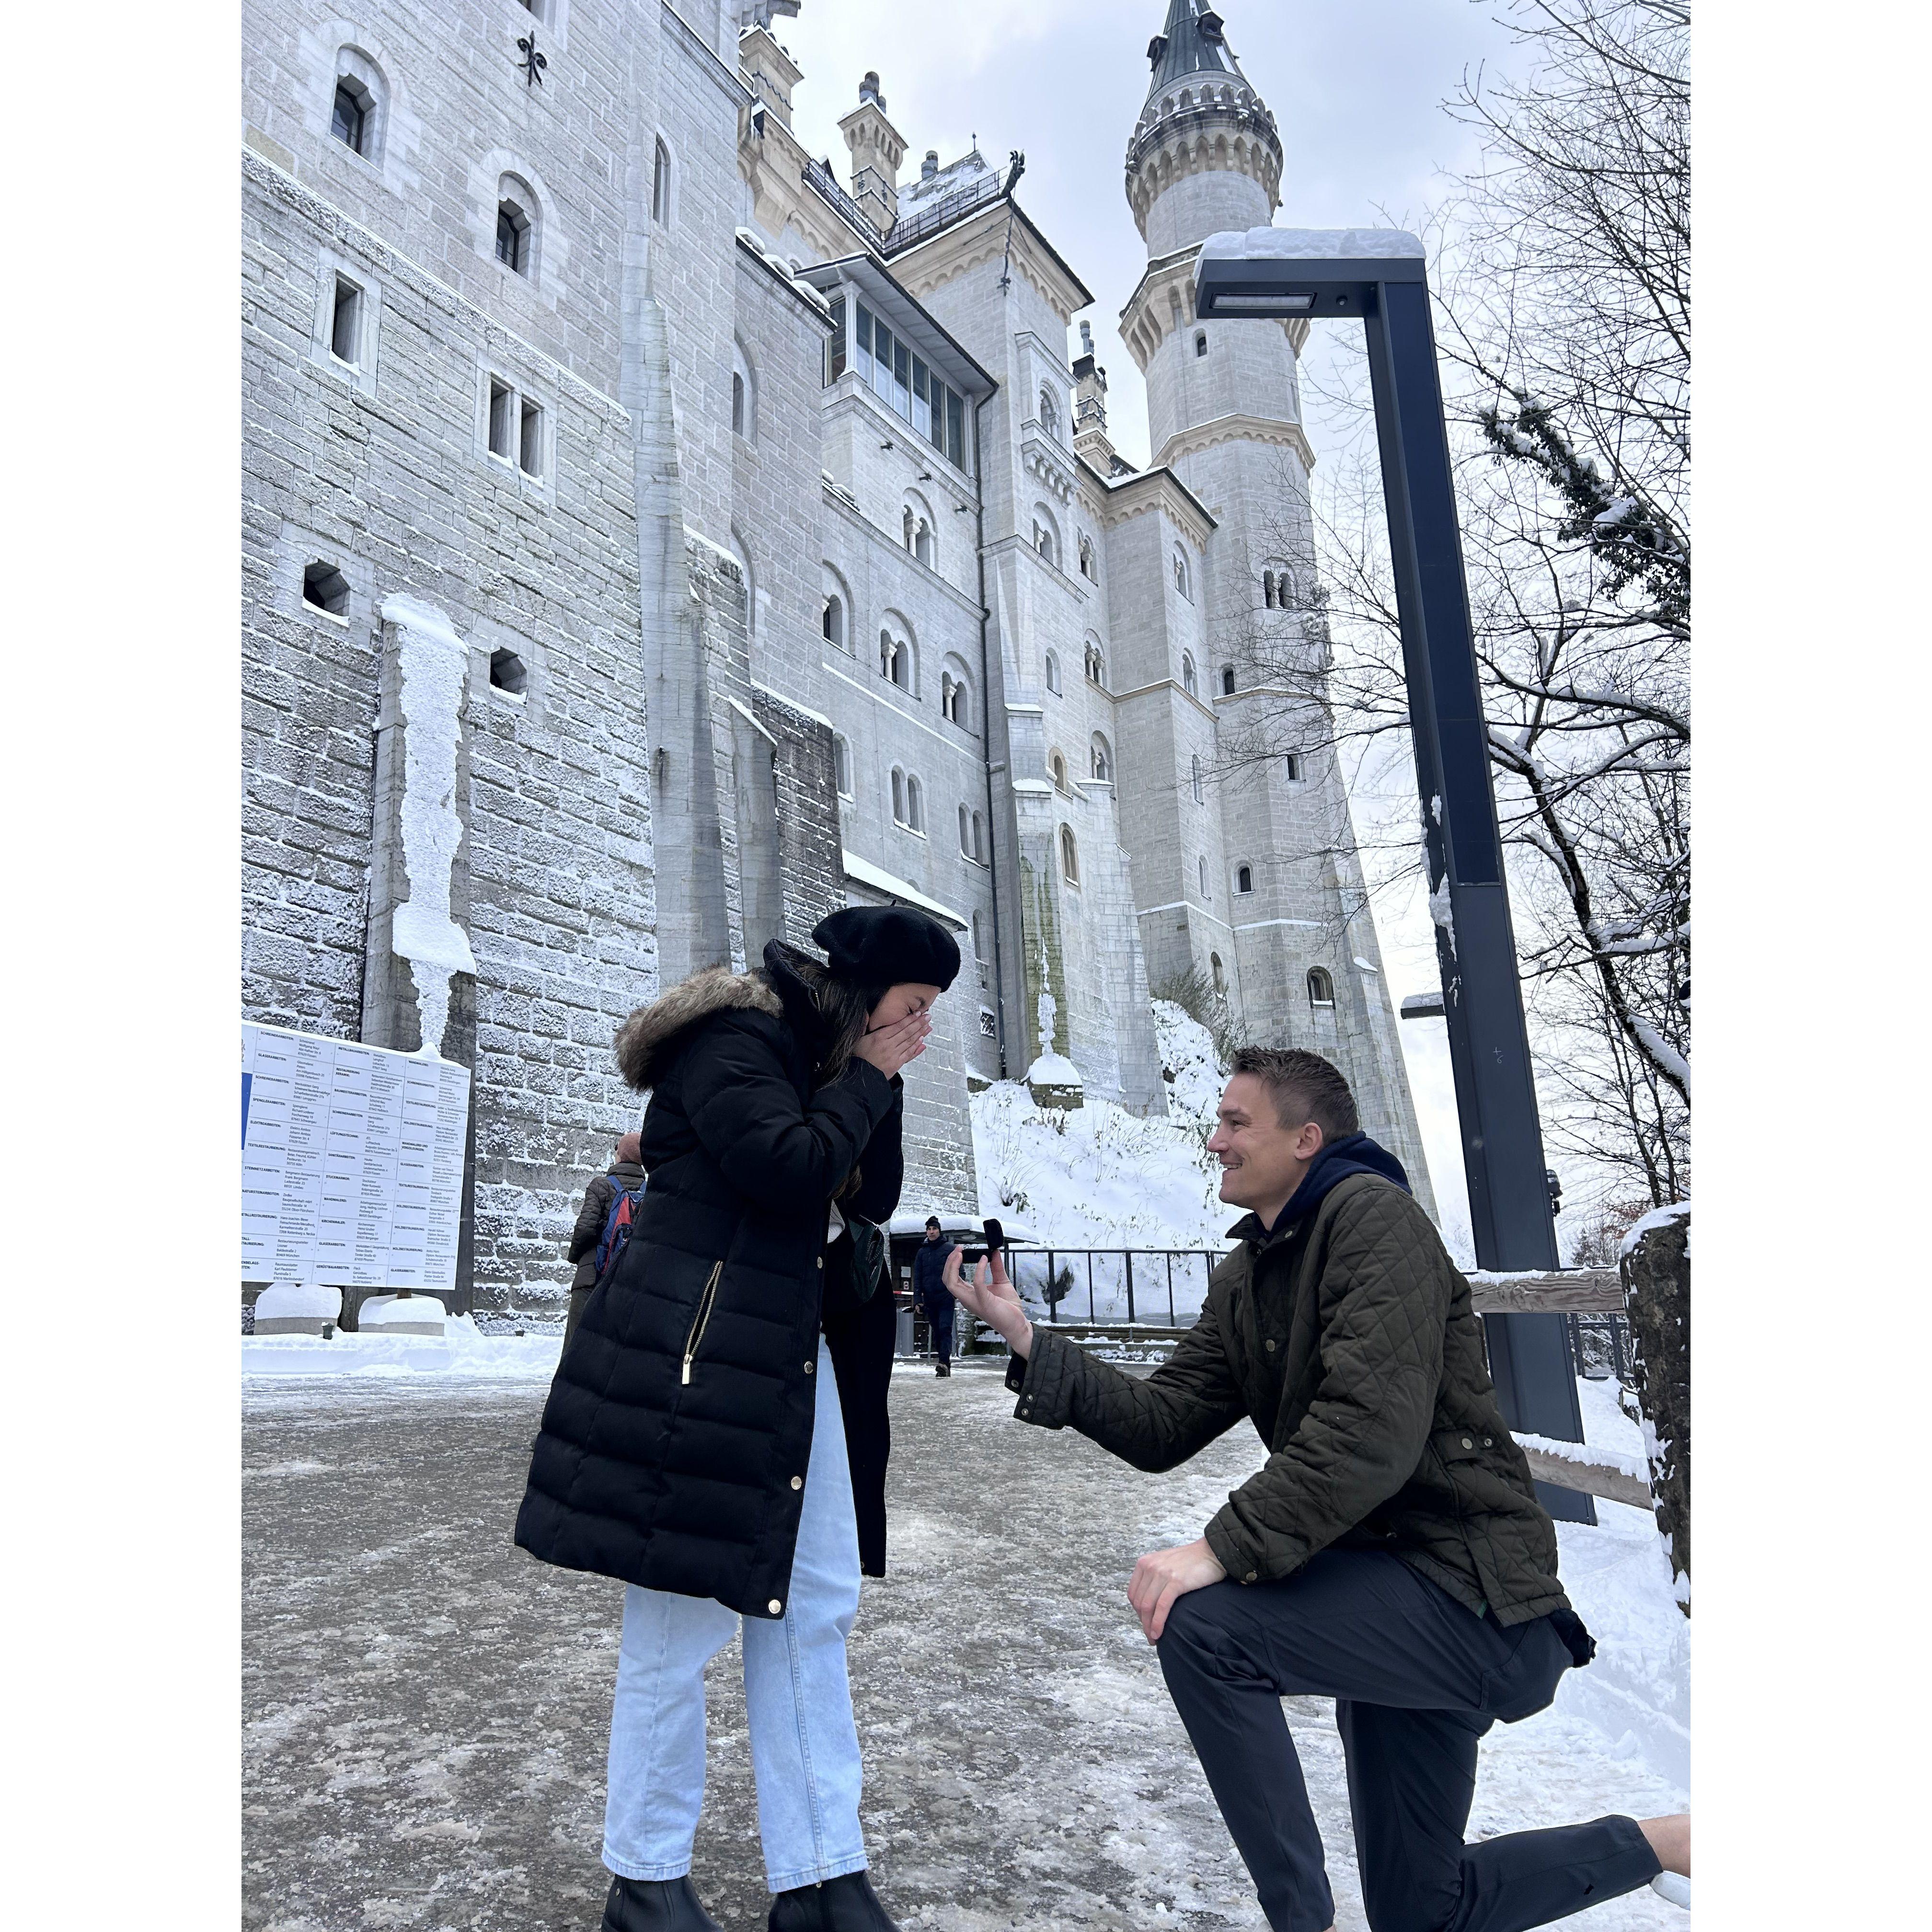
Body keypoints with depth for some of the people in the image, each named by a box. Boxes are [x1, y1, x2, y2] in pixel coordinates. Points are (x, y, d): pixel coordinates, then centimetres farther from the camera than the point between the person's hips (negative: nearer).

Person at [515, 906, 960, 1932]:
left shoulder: (821, 1062, 15)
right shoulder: (736, 1039, -12)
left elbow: (874, 1197, 13)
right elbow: (789, 1170, -25)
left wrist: (881, 1086, 2)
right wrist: (866, 1080, -12)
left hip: (792, 1360, 9)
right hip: (695, 1358, -9)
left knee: (813, 1614, 10)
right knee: (683, 1621, 2)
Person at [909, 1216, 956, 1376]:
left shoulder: (949, 1248, 2)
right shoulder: (922, 1252, 11)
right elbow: (917, 1277, 9)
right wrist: (918, 1299, 0)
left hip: (946, 1298, -4)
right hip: (930, 1299, 4)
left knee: (945, 1329, -15)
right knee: (936, 1332, 7)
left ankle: (944, 1363, -25)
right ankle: (944, 1367, 13)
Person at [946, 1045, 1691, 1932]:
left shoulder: (1373, 1216, -15)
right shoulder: (1245, 1279, 12)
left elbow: (1374, 1430, -28)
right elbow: (1163, 1424, 3)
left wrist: (1223, 1547, -32)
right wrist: (1026, 1339, -6)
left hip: (1476, 1591, -10)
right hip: (1397, 1593, 10)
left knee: (1200, 1622, -27)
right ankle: (1661, 1843, 33)